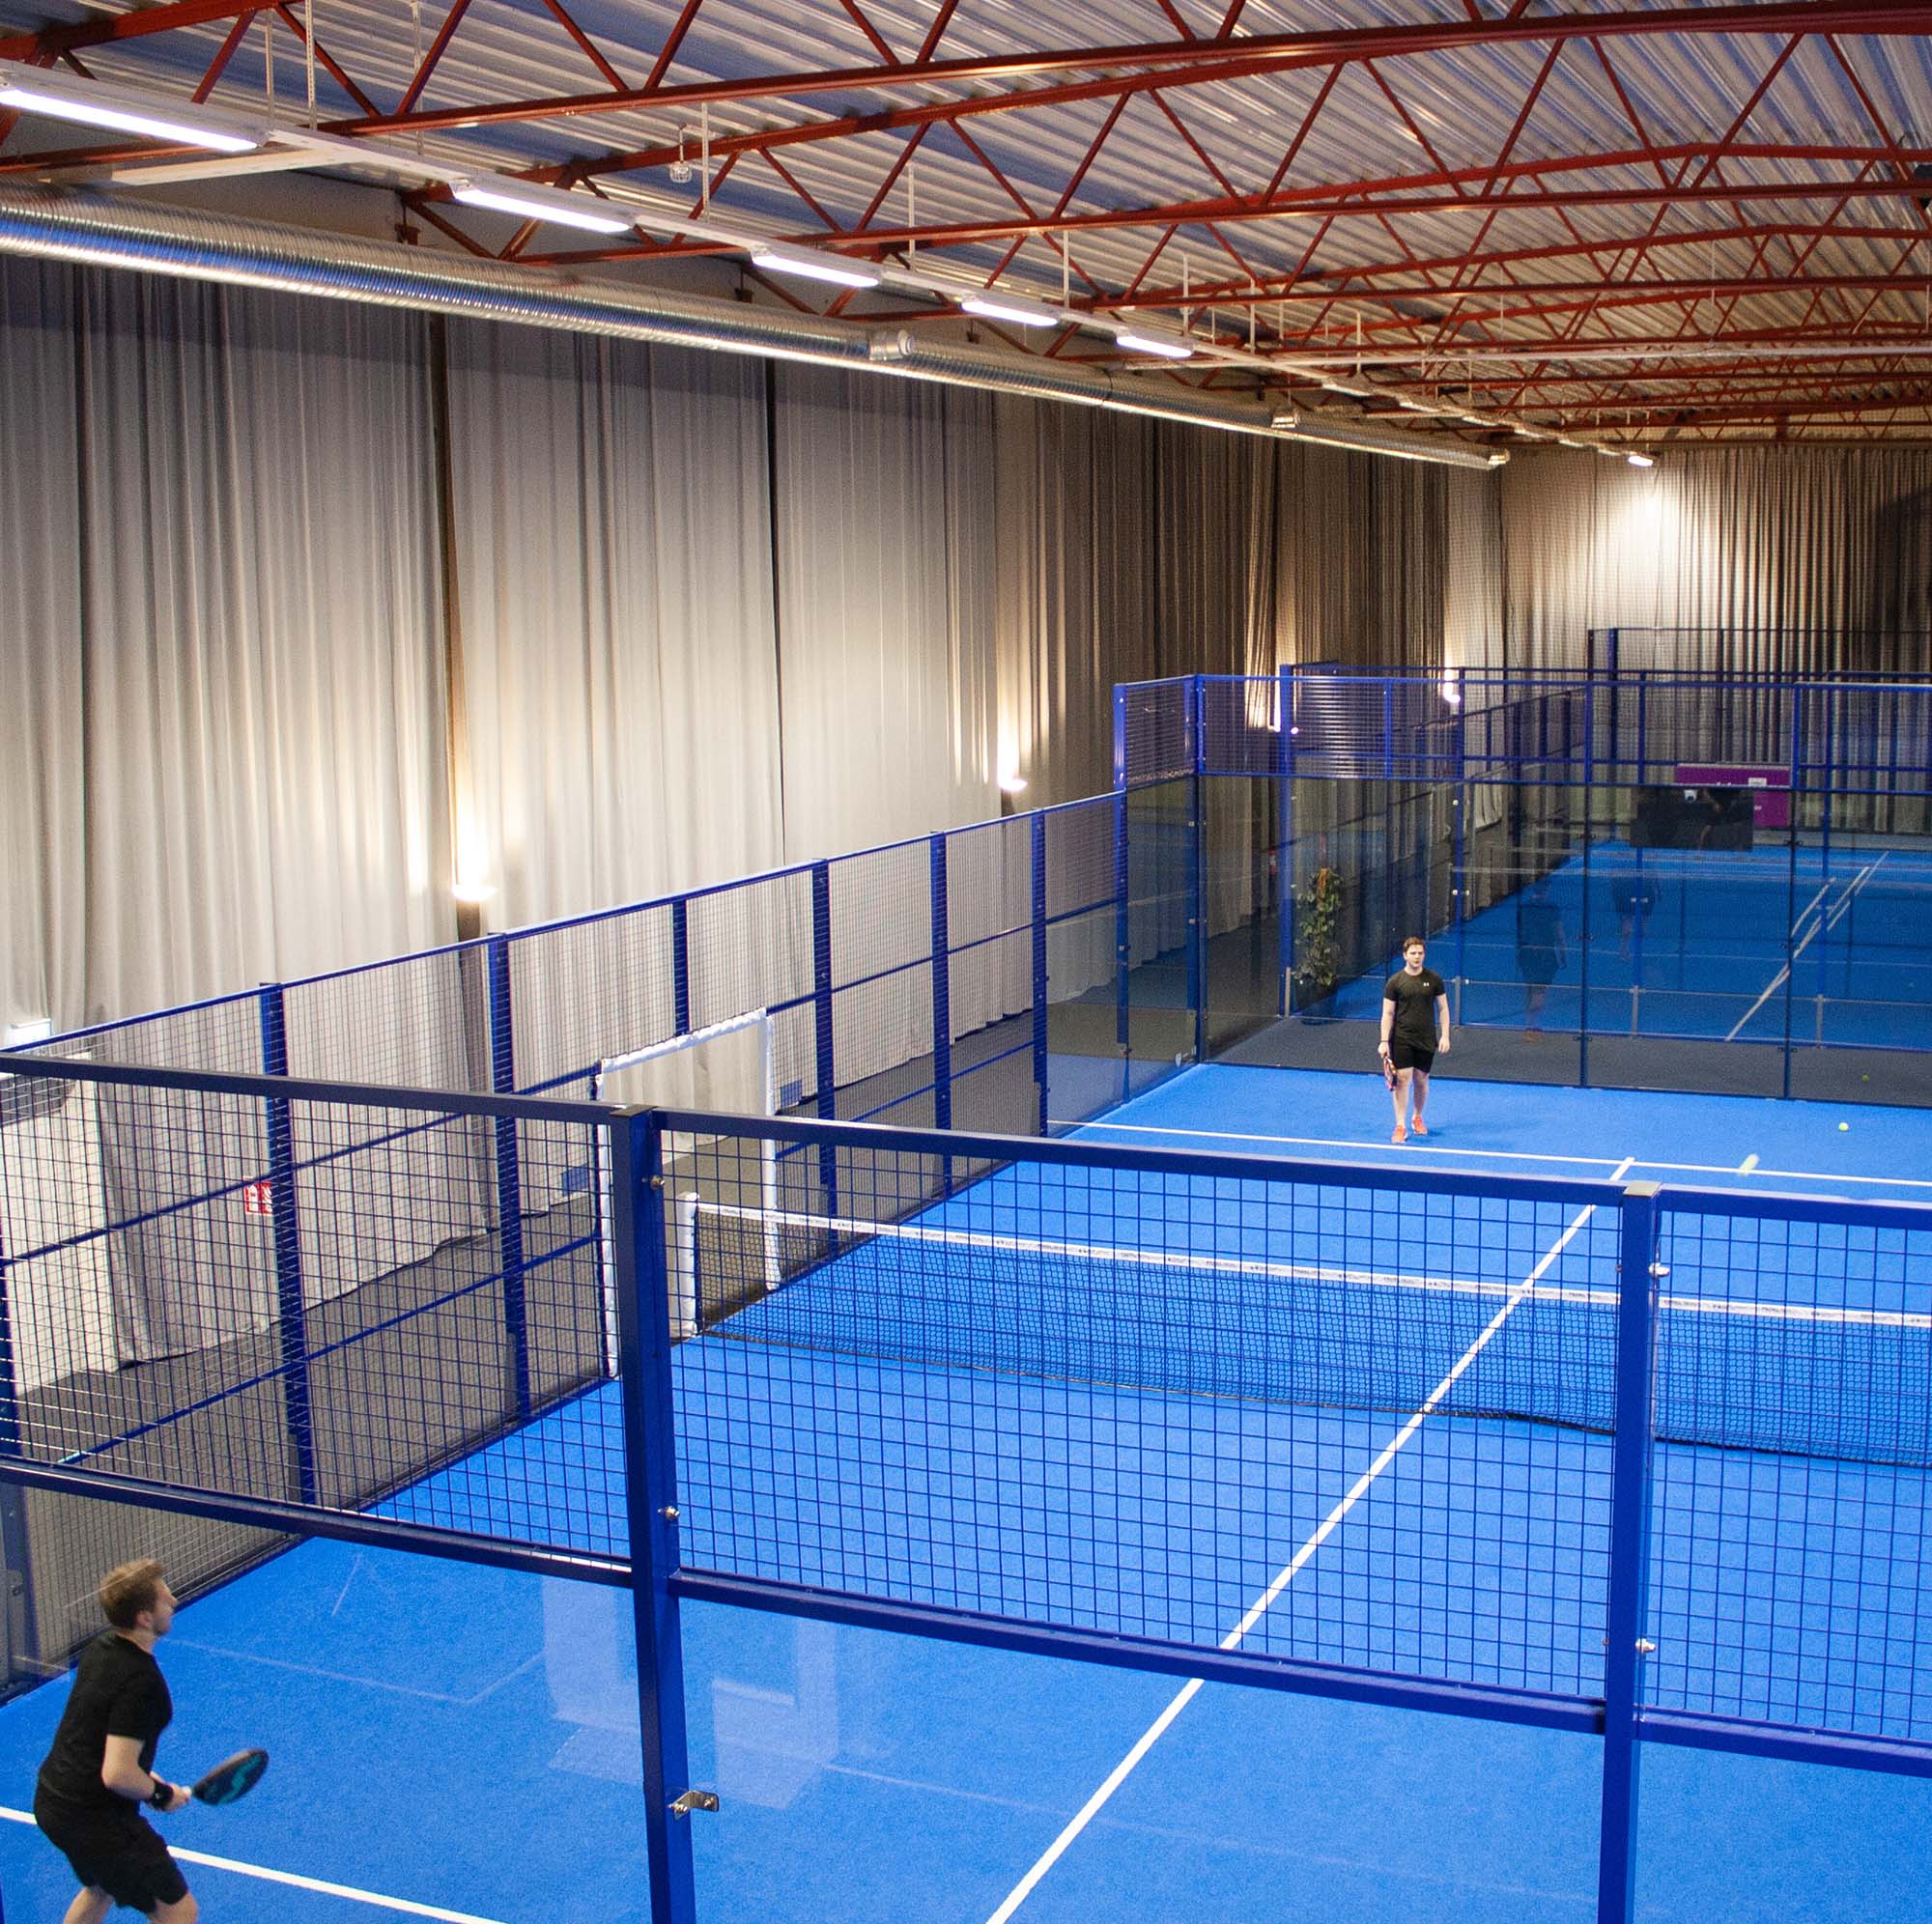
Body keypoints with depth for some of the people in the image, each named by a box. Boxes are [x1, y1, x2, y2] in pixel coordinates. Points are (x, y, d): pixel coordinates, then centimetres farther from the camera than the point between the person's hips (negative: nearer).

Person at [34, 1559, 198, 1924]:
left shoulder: (102, 1646, 1)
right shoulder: (141, 1682, -26)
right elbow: (117, 1775, -28)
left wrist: (142, 1774, 14)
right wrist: (161, 1794, -9)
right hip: (93, 1819, -10)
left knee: (101, 1890, 34)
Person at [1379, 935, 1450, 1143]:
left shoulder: (1433, 979, 2)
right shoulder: (1394, 982, -3)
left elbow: (1443, 1009, 7)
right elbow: (1388, 1014, -2)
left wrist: (1445, 1036, 0)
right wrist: (1384, 1042, -8)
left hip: (1427, 1040, 2)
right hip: (1402, 1040, -2)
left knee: (1421, 1080, 10)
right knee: (1402, 1079, -9)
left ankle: (1417, 1118, 31)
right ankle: (1400, 1126, -5)